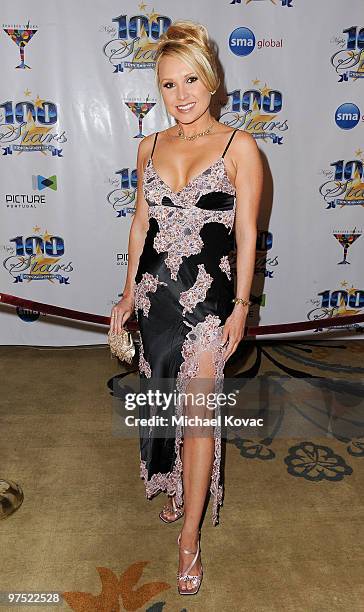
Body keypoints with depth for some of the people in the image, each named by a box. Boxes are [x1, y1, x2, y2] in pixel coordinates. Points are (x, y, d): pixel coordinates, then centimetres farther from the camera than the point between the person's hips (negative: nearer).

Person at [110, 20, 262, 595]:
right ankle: (177, 486, 43)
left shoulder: (239, 147, -5)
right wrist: (129, 292, 12)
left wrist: (241, 306, -8)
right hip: (155, 292, 5)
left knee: (199, 411, 0)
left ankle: (190, 536, 16)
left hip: (208, 298, -4)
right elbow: (141, 222, 12)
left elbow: (246, 232, -5)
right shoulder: (150, 146, 7)